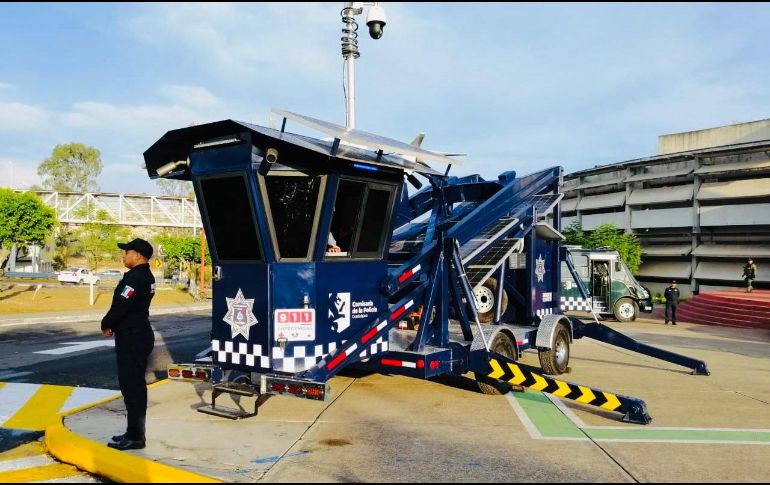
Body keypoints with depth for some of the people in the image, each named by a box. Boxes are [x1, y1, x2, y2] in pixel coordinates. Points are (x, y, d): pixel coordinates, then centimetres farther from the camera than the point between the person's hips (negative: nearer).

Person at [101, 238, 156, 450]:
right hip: (140, 335, 11)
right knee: (136, 385, 16)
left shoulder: (135, 277, -19)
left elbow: (121, 306, -22)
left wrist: (106, 325, -4)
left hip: (131, 338, -11)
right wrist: (113, 324, 7)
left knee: (131, 386, -5)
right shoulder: (146, 276, 13)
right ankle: (135, 432, 27)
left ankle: (134, 436, 2)